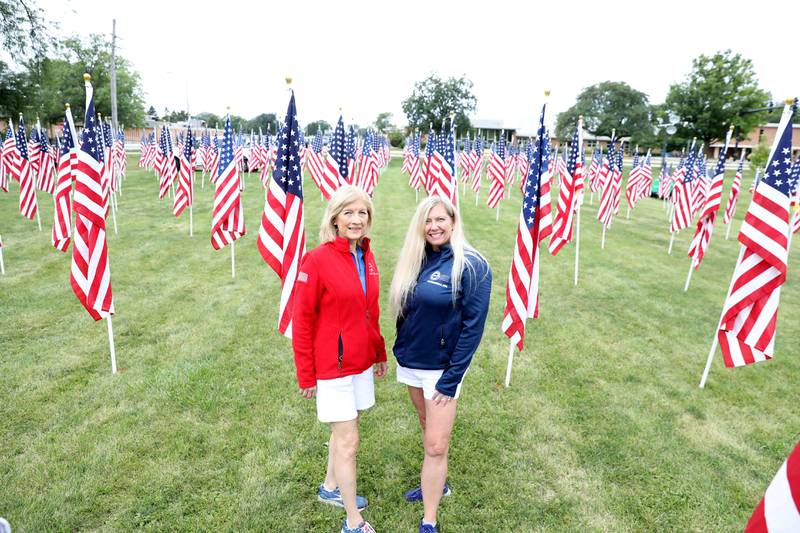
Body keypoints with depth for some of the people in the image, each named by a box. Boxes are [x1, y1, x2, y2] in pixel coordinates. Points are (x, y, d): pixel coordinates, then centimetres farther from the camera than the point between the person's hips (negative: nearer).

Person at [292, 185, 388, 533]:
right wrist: (306, 374, -11)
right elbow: (302, 321, -14)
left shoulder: (367, 258, 2)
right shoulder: (317, 260, -18)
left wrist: (380, 352, 15)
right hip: (333, 365, -6)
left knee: (342, 430, 22)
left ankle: (330, 488, 45)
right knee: (348, 440, 4)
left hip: (362, 362, 6)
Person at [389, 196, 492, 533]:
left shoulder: (471, 266, -15)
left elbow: (473, 326, -15)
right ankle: (435, 484, 45)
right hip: (410, 363, 6)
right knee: (427, 428, 22)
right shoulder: (414, 260, 2)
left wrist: (452, 379, -15)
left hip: (442, 367, -5)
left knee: (436, 446, 0)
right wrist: (399, 352, 8)